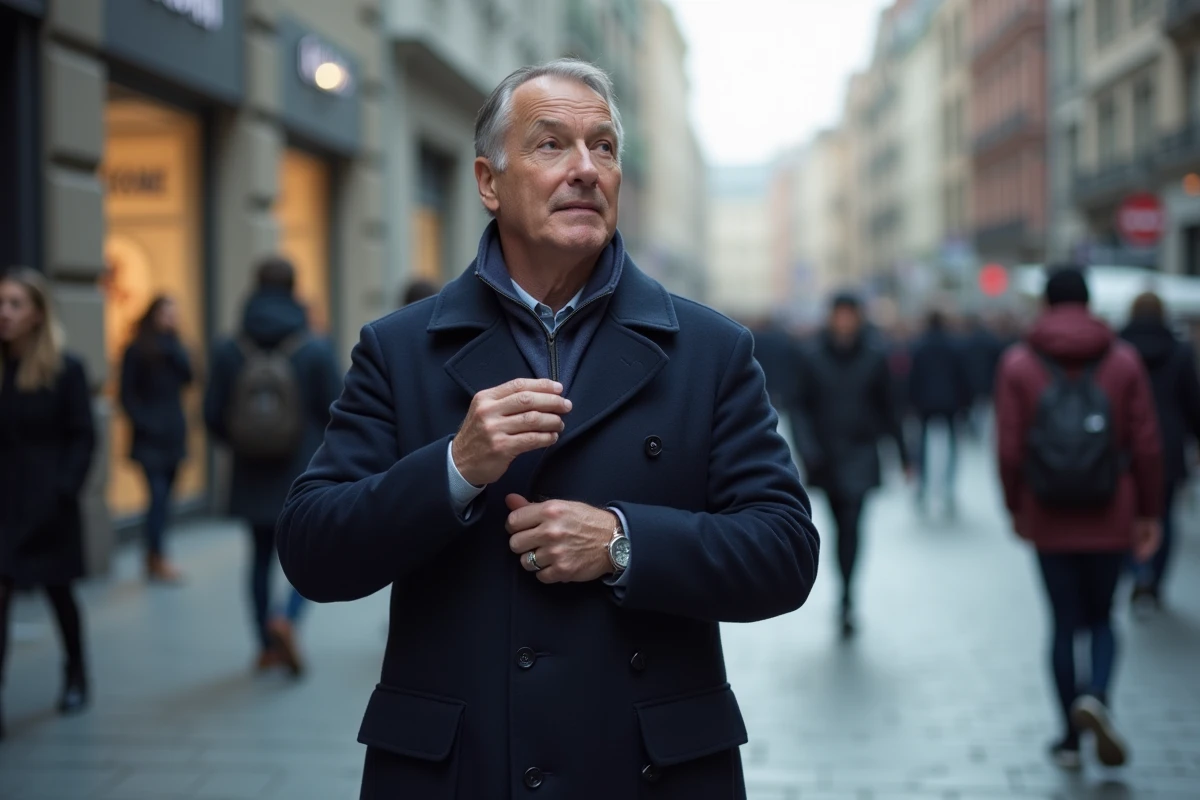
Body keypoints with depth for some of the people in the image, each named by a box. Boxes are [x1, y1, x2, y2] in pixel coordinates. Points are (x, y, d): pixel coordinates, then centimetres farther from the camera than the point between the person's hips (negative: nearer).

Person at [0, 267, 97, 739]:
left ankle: (76, 674, 37)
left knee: (58, 590, 14)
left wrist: (63, 489, -15)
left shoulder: (65, 371, -4)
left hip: (47, 504, -2)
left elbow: (83, 438, -5)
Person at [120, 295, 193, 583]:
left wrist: (172, 347, -12)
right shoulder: (137, 350, -3)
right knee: (159, 496, -12)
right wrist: (143, 422, -15)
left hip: (173, 433, 6)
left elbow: (187, 377, -4)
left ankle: (153, 558, 11)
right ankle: (157, 559, -11)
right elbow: (127, 394, -5)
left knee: (163, 498, 6)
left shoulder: (173, 348, 12)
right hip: (151, 436, -5)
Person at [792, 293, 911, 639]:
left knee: (852, 523, -15)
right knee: (842, 525, 12)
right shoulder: (813, 355, -4)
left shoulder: (874, 355, -3)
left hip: (860, 454, -1)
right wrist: (806, 448, -15)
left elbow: (887, 407, 5)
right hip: (826, 453, 1)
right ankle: (848, 599, 27)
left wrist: (901, 453, 9)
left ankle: (846, 601, -17)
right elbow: (802, 406, -2)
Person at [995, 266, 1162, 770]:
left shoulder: (1018, 364, -3)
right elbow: (1146, 445, -2)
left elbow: (1009, 450, -6)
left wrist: (1015, 509, 7)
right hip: (1109, 520, 0)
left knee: (1065, 622, 9)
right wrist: (1150, 514, 6)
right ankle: (1095, 696, -12)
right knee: (1101, 618, 15)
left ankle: (1071, 738, 14)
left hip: (1048, 521, 0)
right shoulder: (1123, 360, -1)